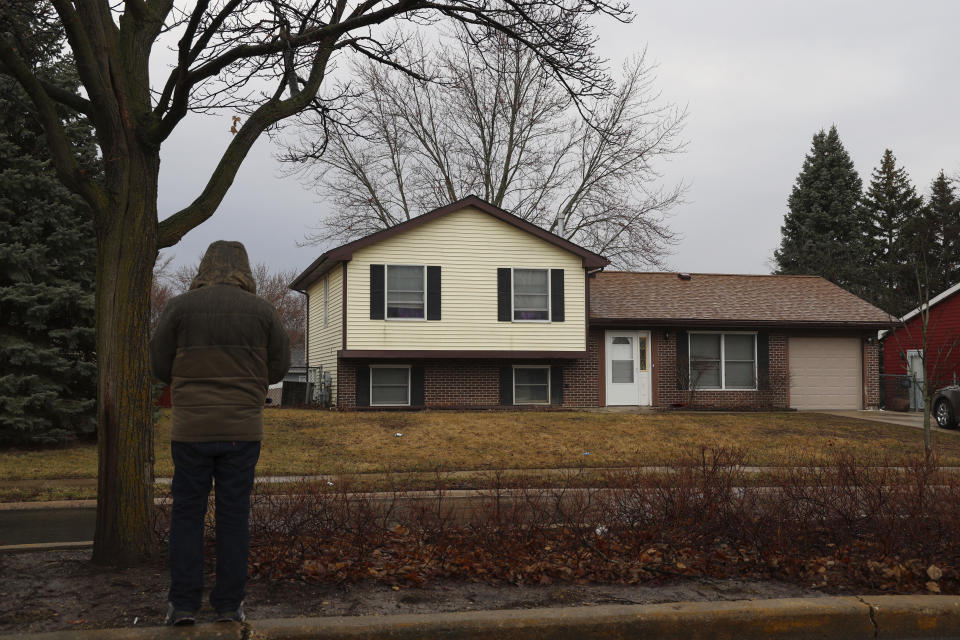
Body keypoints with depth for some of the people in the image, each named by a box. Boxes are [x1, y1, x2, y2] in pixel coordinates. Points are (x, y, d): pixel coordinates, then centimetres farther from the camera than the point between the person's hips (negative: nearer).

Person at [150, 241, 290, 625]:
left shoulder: (180, 307, -2)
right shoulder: (262, 310, 1)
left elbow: (160, 366, 3)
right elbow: (279, 367, 6)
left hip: (192, 429, 0)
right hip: (243, 430, 1)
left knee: (187, 514, 10)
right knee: (234, 515, 8)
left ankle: (183, 604, 9)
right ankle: (229, 604, 11)